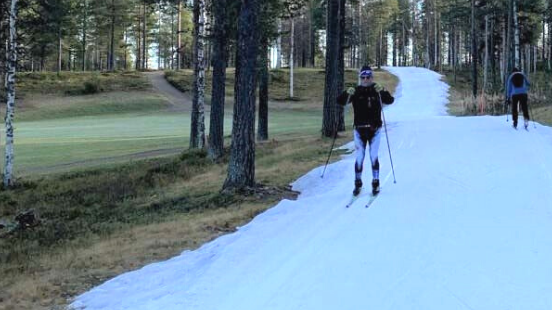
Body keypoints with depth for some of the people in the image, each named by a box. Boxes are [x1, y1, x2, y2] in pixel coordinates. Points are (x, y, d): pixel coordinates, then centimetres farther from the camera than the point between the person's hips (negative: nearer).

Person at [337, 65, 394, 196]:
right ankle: (358, 183, 11)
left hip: (374, 129, -1)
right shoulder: (355, 92, 2)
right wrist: (347, 93, -24)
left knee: (374, 156, -2)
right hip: (359, 129, 1)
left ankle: (376, 183, 7)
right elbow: (340, 101, -5)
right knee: (359, 157, 1)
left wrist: (382, 92, -29)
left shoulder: (377, 91, 1)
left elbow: (390, 101, -11)